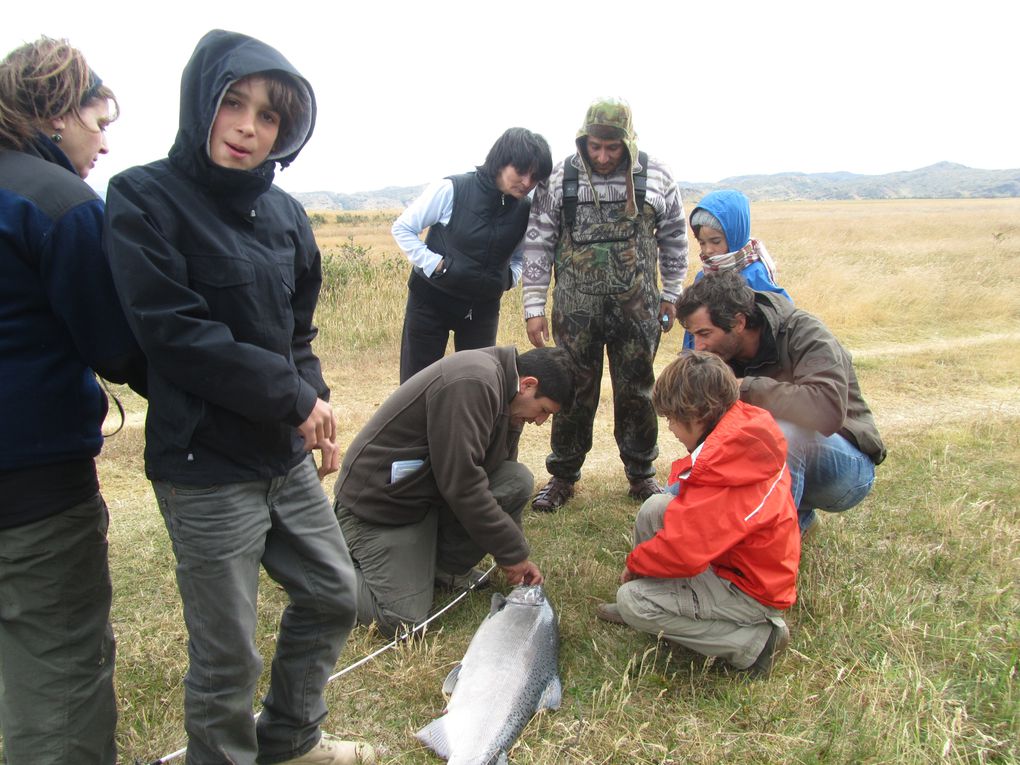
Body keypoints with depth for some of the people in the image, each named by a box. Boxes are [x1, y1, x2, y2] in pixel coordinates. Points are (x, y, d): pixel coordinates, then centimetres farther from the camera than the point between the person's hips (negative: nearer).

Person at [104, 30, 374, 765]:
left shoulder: (283, 212, 6)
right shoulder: (146, 199, -12)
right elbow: (175, 333, -19)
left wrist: (316, 398, -5)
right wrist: (294, 400, -15)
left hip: (287, 455, 7)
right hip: (207, 466, -7)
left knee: (332, 595, 20)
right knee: (227, 655, 6)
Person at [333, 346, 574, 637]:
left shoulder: (507, 398, 3)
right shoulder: (472, 383, -28)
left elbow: (498, 475, 11)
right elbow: (462, 485, -29)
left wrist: (518, 556, 6)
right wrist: (513, 552, -18)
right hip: (378, 503, -9)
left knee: (519, 482, -10)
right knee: (404, 621, -16)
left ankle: (445, 567, 5)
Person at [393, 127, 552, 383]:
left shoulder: (524, 210, -4)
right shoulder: (453, 189, -16)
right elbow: (402, 229, -7)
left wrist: (509, 276, -4)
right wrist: (433, 264, -15)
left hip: (483, 307, 4)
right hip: (431, 300, -3)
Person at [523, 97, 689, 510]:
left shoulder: (655, 178, -1)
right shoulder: (558, 180, -3)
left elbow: (674, 238, 10)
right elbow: (538, 244, 0)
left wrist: (670, 294, 11)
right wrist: (534, 306, -2)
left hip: (636, 308, 1)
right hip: (575, 309, 0)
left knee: (636, 392, 10)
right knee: (574, 393, 6)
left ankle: (641, 473, 28)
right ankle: (562, 476, 21)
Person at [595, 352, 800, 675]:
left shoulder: (719, 474, -32)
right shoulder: (746, 425, -5)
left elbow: (682, 553, -31)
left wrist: (635, 563, -11)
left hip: (752, 591, -9)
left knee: (631, 600, -12)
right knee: (654, 508, 4)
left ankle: (756, 640, -5)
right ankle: (646, 606, 14)